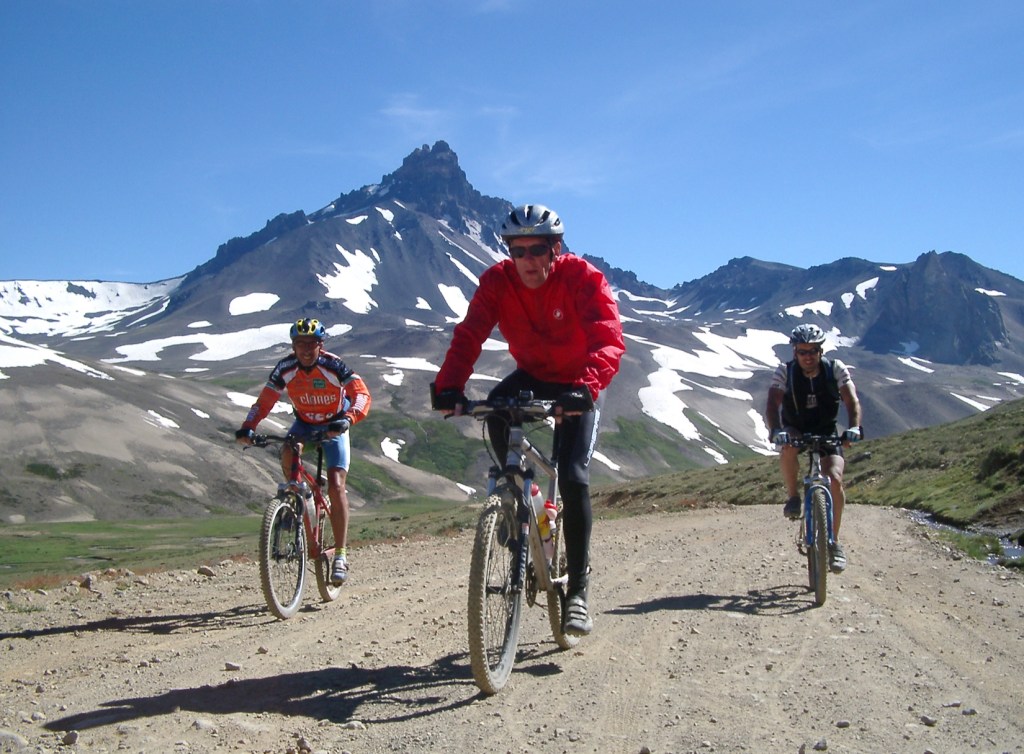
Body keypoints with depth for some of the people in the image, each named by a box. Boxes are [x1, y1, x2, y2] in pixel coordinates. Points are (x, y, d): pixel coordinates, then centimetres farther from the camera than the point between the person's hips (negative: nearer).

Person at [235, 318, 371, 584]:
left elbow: (362, 395, -36)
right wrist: (247, 428, -34)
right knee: (287, 455, -30)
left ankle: (341, 554, -12)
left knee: (336, 485, -17)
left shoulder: (333, 366, -26)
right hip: (304, 424, 3)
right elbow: (264, 401, -17)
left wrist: (347, 419, -55)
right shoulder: (285, 368, -17)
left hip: (333, 427, -3)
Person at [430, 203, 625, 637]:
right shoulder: (497, 282, -16)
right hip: (530, 376, 3)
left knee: (573, 477, -18)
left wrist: (586, 387, -55)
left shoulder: (583, 278, -24)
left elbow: (609, 340, -36)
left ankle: (578, 590, -6)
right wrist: (448, 386, -46)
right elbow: (469, 336, -27)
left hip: (576, 387, -3)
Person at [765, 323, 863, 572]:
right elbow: (772, 405, -26)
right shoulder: (785, 372, -15)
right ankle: (792, 496, -13)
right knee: (788, 443, -37)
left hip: (827, 433, 1)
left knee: (834, 479, -21)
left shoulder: (835, 369, -13)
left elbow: (852, 401, -22)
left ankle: (834, 542, -4)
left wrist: (854, 428, -41)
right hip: (796, 430, 0)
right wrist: (775, 431, -45)